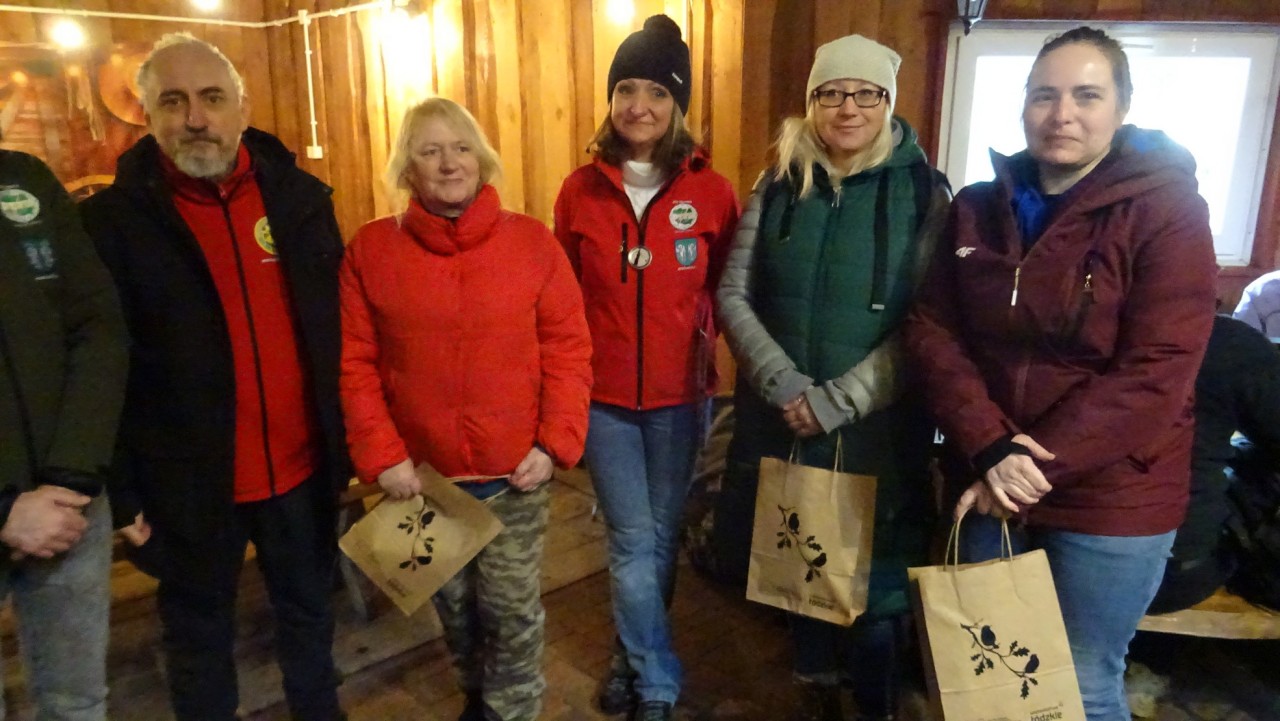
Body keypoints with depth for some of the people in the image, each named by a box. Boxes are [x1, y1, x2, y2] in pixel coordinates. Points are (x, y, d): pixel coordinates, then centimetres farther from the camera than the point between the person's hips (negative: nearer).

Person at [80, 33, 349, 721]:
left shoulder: (301, 197, -1)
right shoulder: (112, 219, -9)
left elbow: (338, 331, 3)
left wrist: (348, 442, 3)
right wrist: (122, 494, -7)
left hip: (302, 468, 3)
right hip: (185, 484, -2)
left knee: (308, 612, 22)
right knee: (197, 634, 18)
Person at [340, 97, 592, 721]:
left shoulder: (532, 241, -5)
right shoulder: (370, 248, -3)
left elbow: (568, 349, -4)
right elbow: (354, 364, -2)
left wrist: (555, 442, -11)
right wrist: (381, 454, -9)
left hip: (515, 472, -1)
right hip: (423, 473, 2)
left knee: (513, 608, 9)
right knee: (454, 606, 21)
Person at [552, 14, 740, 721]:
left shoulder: (709, 190, -5)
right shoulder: (580, 190, -2)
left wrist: (713, 355, -6)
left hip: (680, 393, 0)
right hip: (602, 394, 0)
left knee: (662, 535, 14)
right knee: (633, 539, 3)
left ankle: (634, 656, 39)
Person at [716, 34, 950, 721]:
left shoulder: (924, 192, -4)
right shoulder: (779, 185, 4)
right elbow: (733, 294, 0)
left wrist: (837, 402, -16)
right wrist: (784, 384, -13)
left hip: (877, 426, -2)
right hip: (779, 418, 3)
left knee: (875, 575, 6)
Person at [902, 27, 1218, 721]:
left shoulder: (1167, 210, -9)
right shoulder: (976, 208, 2)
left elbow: (1156, 372, -17)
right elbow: (932, 332, -4)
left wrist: (1040, 465, -20)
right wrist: (991, 449, -17)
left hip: (1109, 495, -4)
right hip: (988, 484, 4)